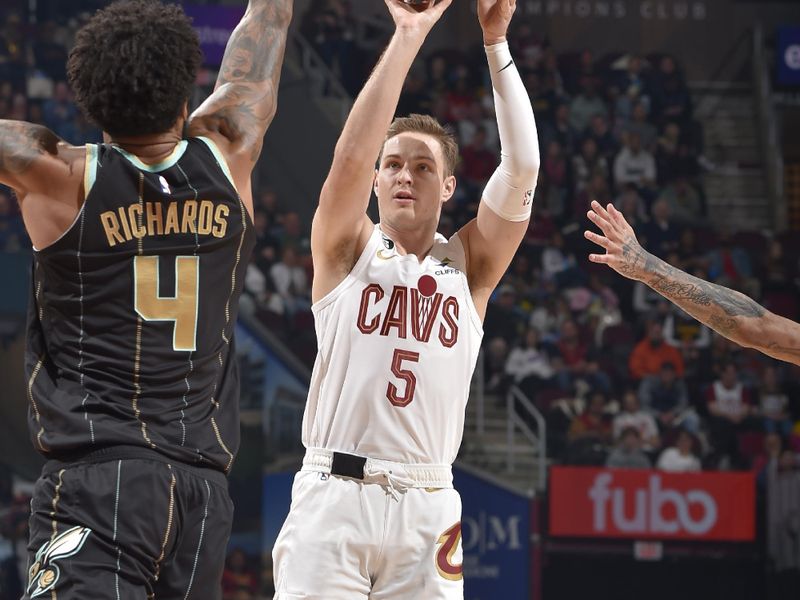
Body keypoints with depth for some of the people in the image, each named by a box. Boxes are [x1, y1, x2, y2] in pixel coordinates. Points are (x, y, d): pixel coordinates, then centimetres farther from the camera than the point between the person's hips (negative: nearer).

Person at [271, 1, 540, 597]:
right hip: (334, 497, -2)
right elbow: (351, 155, -8)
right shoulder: (348, 249, 9)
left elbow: (521, 168, 0)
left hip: (427, 508, 2)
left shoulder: (470, 265, 13)